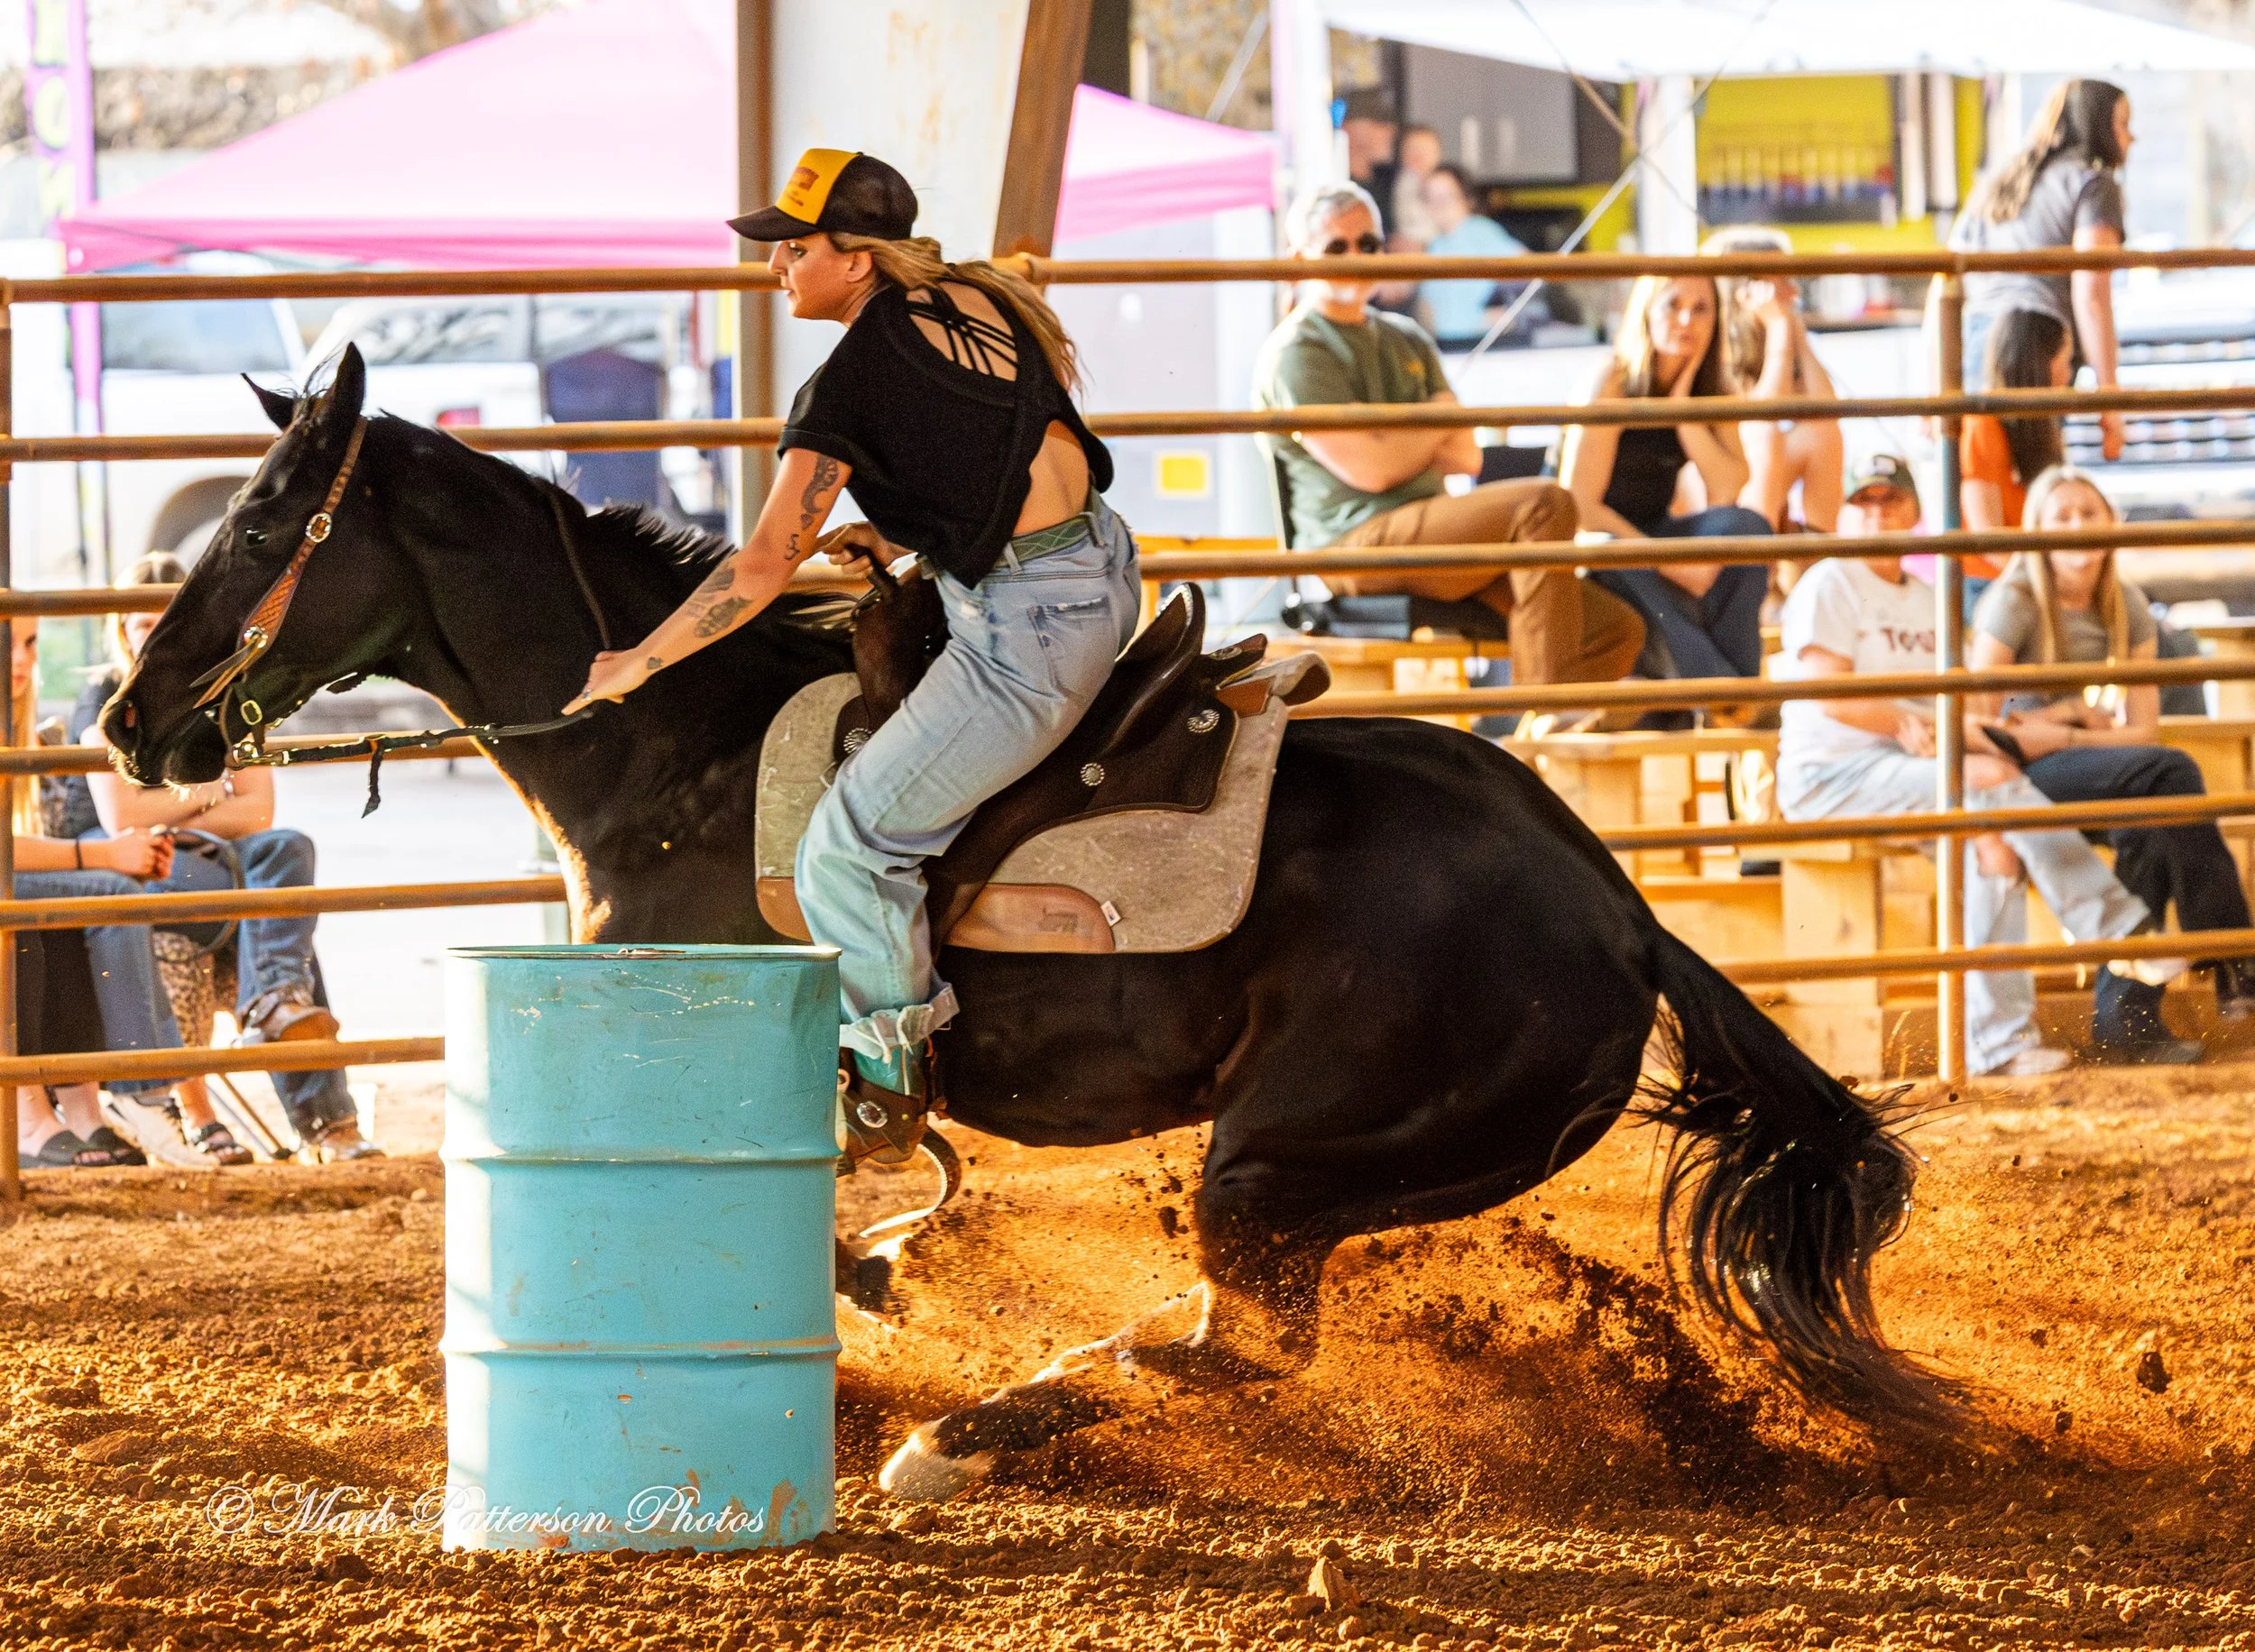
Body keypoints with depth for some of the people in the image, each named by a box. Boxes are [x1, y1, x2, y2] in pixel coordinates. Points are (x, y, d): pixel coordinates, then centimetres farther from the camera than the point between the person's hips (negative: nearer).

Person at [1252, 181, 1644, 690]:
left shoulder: (1407, 340, 22)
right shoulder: (1294, 355, -2)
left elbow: (1466, 458, 14)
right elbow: (1371, 471, -13)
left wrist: (1400, 445, -5)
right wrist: (1437, 425, 5)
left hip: (1430, 542, 8)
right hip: (1355, 543, -8)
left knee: (1615, 628, -9)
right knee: (1542, 504, -27)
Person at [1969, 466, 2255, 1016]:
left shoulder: (2127, 607, 6)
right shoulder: (2014, 603, -10)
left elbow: (2144, 731, 0)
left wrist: (2053, 730, -14)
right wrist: (2077, 716, -9)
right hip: (2013, 778, -5)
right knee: (2170, 773, -30)